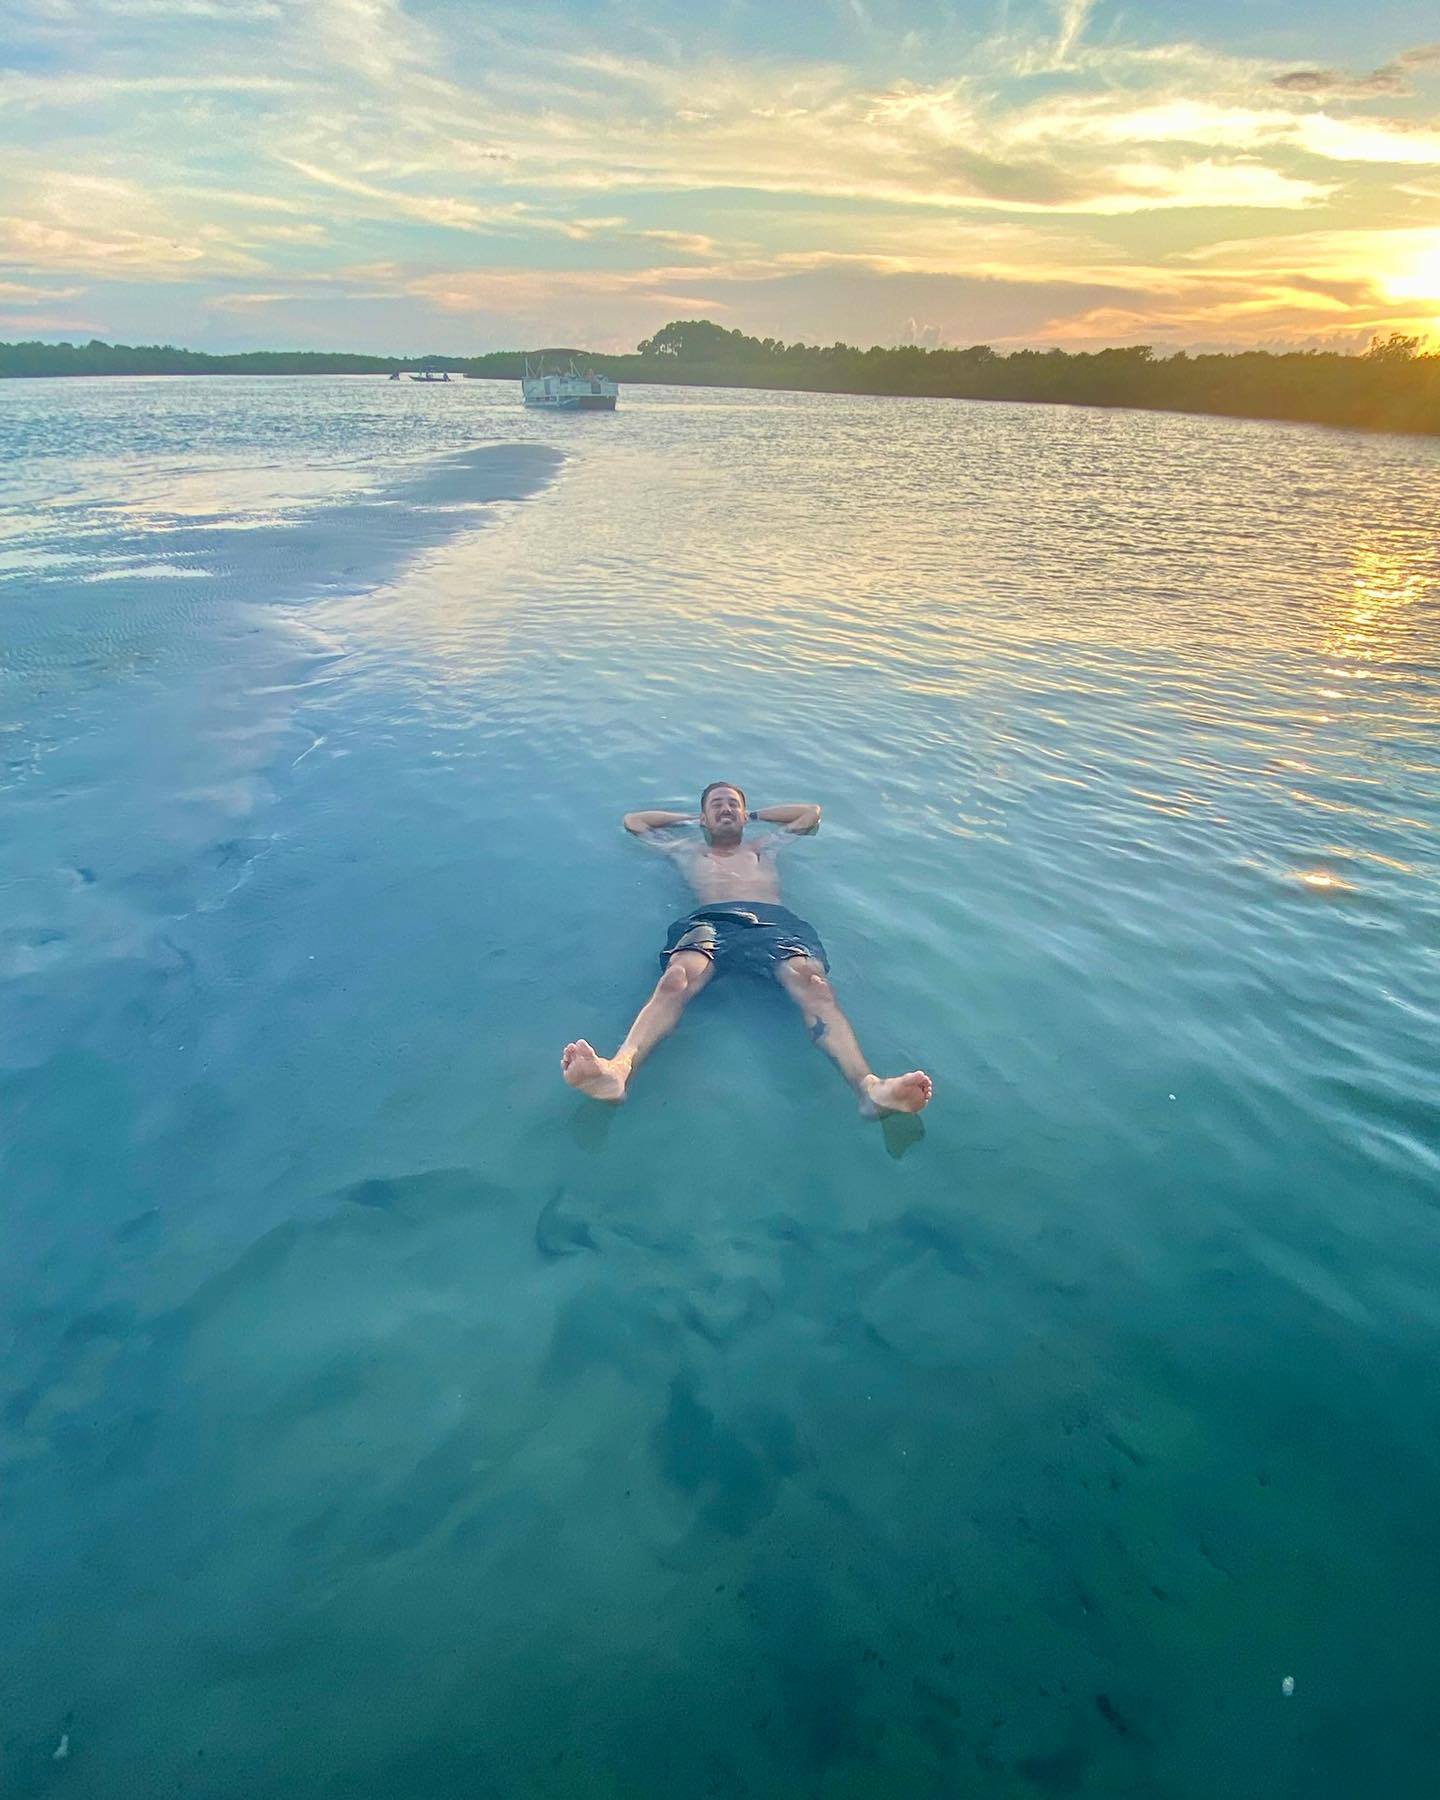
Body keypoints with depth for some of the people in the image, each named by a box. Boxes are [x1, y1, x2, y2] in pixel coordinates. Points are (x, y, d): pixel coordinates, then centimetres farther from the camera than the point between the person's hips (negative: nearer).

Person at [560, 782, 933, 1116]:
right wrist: (688, 817, 52)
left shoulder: (764, 846, 41)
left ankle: (868, 1086, -59)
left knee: (810, 980, -36)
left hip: (773, 920, 1)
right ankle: (618, 1070, -64)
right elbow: (633, 820, 48)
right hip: (709, 920, 0)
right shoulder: (688, 849, 39)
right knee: (677, 978, -38)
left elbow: (813, 811, 51)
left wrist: (754, 814, 52)